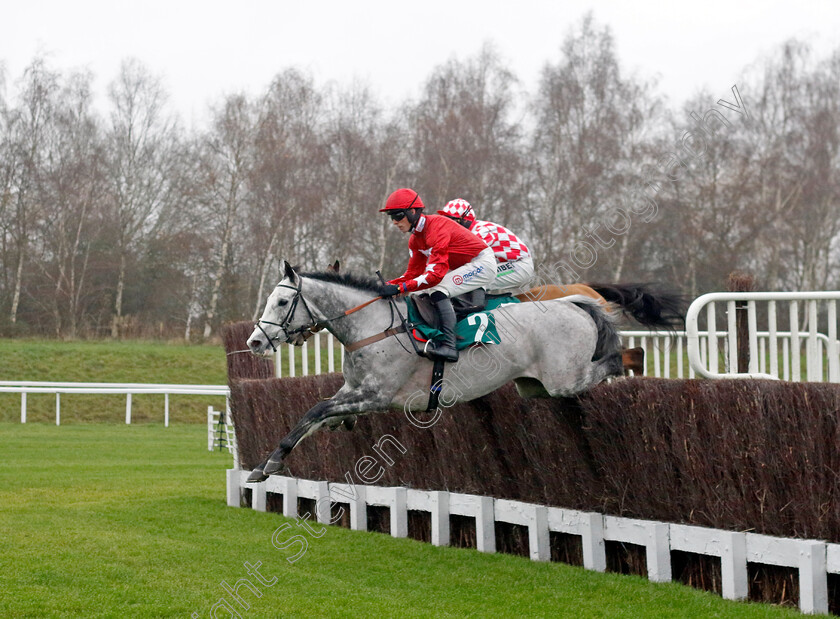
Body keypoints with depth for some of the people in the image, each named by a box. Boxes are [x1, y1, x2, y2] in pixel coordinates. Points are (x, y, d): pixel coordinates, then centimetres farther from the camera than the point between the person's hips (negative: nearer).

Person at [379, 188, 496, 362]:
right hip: (461, 268, 10)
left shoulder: (436, 227, -27)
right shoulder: (415, 239, 4)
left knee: (438, 290, -28)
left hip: (482, 264, -10)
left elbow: (436, 273, -35)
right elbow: (413, 273, 6)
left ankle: (449, 346, -35)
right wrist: (388, 285, -11)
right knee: (418, 294, 4)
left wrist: (400, 288, -38)